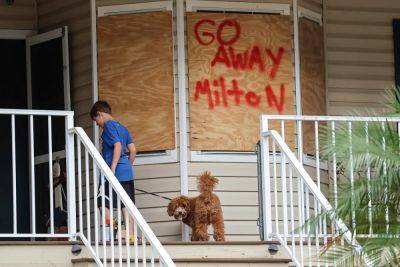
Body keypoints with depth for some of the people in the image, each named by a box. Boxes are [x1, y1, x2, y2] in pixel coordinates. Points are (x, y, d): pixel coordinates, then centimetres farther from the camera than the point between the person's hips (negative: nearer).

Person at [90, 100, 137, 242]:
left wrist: (112, 169, -21)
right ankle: (130, 234, 1)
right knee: (127, 205, 5)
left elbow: (117, 146, -18)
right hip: (127, 173, 8)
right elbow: (133, 150, 16)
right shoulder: (122, 128, 20)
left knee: (103, 203, -3)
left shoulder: (108, 126, -6)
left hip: (116, 173, -8)